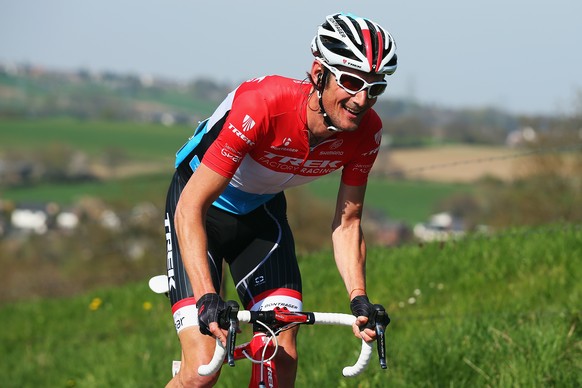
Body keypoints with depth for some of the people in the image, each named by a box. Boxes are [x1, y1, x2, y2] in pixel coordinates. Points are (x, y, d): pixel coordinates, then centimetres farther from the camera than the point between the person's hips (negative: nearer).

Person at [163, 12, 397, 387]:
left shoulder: (366, 132, -21)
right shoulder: (262, 106, -37)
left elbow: (347, 224, -6)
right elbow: (191, 208, -35)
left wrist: (359, 299, -20)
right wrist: (208, 298, -45)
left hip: (262, 213, 5)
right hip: (204, 210, -5)